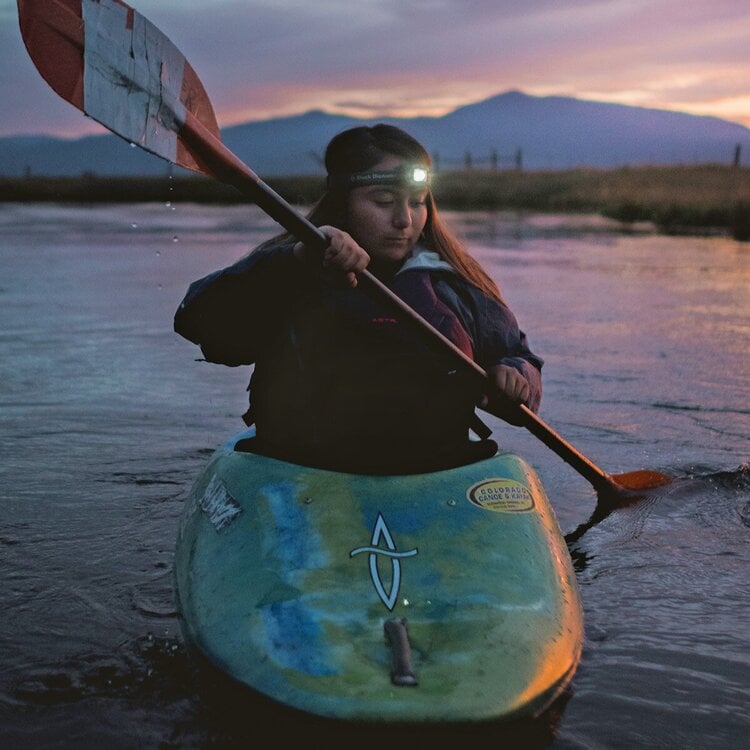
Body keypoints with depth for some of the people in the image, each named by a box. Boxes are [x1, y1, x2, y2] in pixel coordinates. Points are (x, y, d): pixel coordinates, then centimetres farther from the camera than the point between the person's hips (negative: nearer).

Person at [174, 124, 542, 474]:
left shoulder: (458, 286, 14)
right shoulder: (289, 280, 2)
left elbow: (514, 353, 28)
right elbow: (198, 319, -15)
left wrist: (516, 377, 3)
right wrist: (297, 258, -27)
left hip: (442, 476, 3)